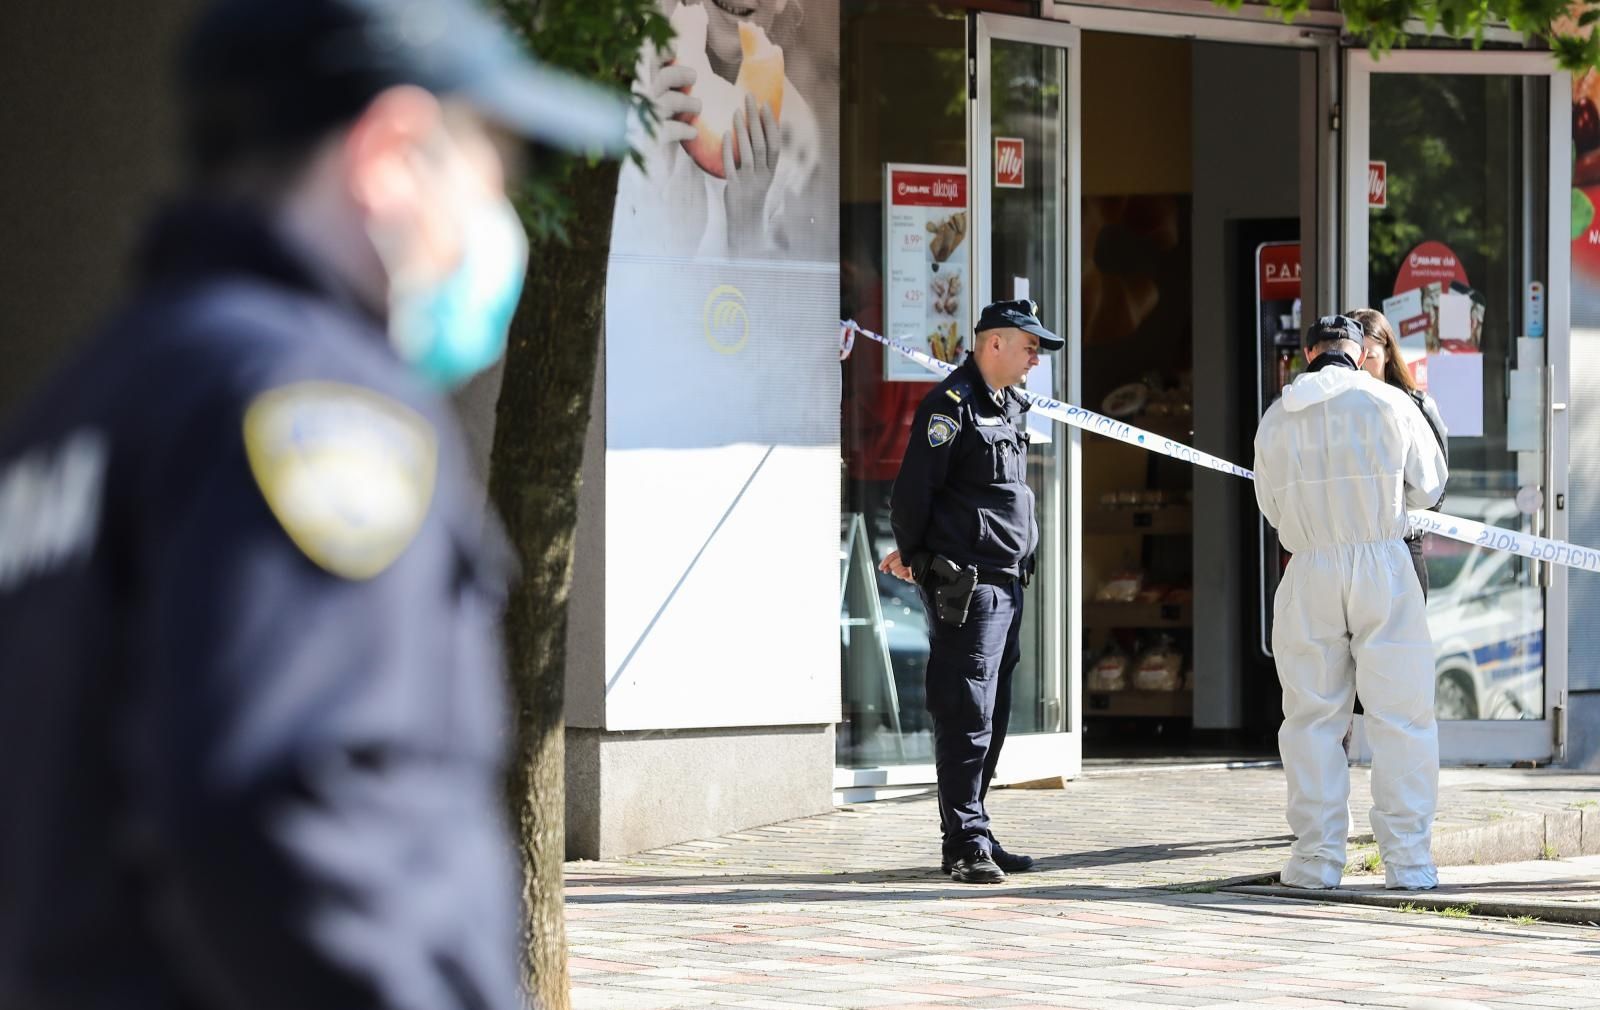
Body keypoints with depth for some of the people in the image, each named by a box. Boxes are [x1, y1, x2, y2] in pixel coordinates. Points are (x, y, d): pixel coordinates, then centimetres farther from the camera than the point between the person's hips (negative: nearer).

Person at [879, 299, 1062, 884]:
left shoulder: (1009, 408, 18)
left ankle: (972, 835, 17)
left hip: (1006, 584, 9)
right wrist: (911, 554, -2)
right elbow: (914, 487, -14)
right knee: (967, 715, -10)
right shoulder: (951, 404, -11)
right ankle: (966, 843, -10)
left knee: (992, 717, 11)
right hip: (966, 586, -9)